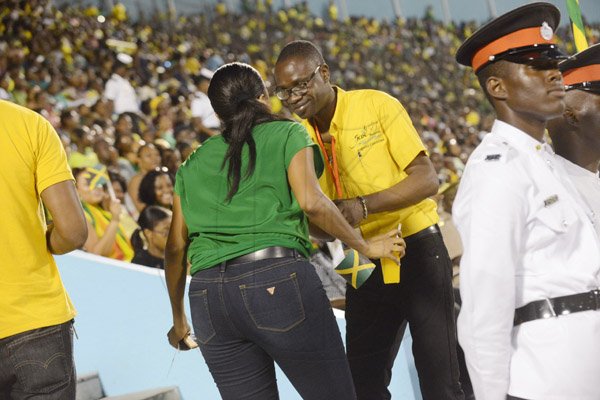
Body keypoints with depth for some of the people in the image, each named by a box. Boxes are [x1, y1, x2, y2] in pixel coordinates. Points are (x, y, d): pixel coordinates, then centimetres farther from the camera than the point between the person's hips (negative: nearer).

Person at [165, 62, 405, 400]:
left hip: (208, 293, 5)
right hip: (277, 280, -5)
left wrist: (179, 320, 30)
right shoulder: (287, 134, 10)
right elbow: (311, 201, -7)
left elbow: (176, 248, 20)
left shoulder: (194, 163, 22)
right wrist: (365, 245, 4)